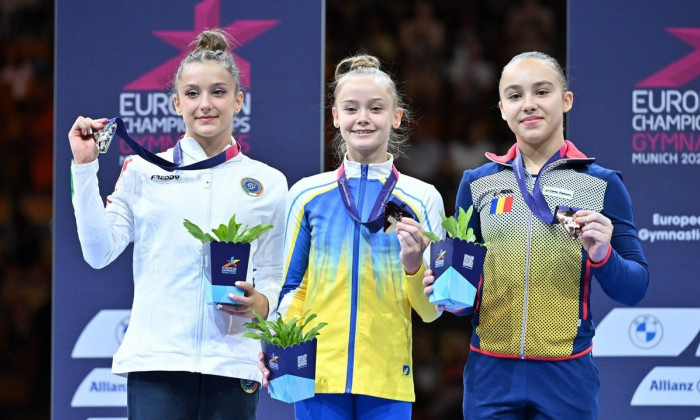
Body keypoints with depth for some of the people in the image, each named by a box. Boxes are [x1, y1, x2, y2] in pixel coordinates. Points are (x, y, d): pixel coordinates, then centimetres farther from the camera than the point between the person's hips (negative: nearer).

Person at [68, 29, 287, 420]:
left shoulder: (268, 183, 12)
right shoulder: (143, 172, 9)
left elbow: (272, 275, 15)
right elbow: (100, 252, 0)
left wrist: (261, 302, -8)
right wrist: (84, 167, -2)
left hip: (231, 361, 1)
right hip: (157, 358, -1)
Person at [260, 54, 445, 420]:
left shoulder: (422, 199, 2)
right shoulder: (307, 195, 5)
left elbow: (430, 311, 5)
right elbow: (291, 290, 13)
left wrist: (414, 265, -14)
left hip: (388, 378, -1)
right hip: (318, 374, 1)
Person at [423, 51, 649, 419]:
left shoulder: (602, 185, 2)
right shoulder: (478, 183, 8)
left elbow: (634, 289, 2)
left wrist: (603, 256, -17)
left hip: (566, 375, -2)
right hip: (490, 374, 2)